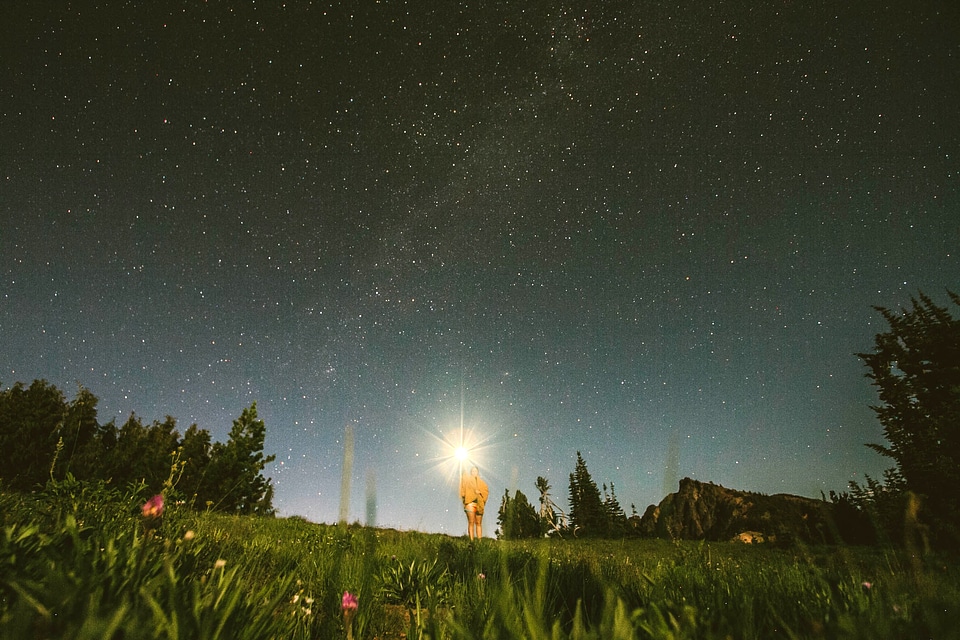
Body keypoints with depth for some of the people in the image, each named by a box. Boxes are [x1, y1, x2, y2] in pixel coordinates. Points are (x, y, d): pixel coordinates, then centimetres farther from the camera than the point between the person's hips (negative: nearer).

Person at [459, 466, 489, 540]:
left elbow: (486, 490, 10)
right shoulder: (467, 479, 15)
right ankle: (472, 540, -12)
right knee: (471, 522, -10)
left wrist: (480, 492, -6)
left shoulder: (481, 482, 22)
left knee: (478, 523, 1)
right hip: (470, 502, -3)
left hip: (479, 504, 3)